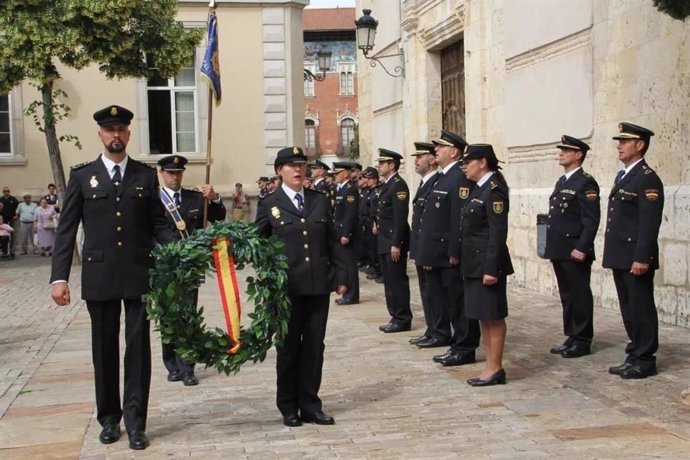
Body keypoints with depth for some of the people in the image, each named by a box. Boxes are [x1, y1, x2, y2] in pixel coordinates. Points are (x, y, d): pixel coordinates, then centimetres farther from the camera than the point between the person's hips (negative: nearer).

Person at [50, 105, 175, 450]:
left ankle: (135, 421, 6)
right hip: (99, 276, 0)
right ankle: (109, 417, 22)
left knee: (138, 346, 1)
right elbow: (66, 229, 2)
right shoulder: (82, 175, 4)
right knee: (104, 348, 9)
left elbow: (157, 224, 6)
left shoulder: (146, 175, 7)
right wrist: (59, 276, -6)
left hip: (139, 274, 0)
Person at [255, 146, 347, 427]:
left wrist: (341, 275, 5)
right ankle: (289, 408, 18)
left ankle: (310, 405, 17)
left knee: (314, 346, 6)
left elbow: (333, 242, 10)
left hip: (318, 286, 3)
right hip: (287, 287, -2)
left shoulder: (320, 201, 10)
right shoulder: (269, 205, 2)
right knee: (289, 348, 7)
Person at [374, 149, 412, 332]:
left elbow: (400, 217, -20)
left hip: (394, 241, -10)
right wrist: (378, 224, 8)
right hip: (385, 241, 10)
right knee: (389, 281, 14)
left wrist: (396, 244, -22)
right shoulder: (387, 185, 15)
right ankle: (395, 316, 22)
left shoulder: (398, 185, -15)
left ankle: (402, 320, 4)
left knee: (397, 280, -3)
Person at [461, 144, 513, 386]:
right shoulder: (479, 189, 14)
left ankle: (495, 369, 7)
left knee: (493, 317, -1)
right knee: (482, 316, 13)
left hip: (487, 263, -10)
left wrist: (491, 268, -22)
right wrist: (464, 260, 17)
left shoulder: (494, 190, -15)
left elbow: (498, 233, -20)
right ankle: (491, 366, 21)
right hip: (474, 264, 10)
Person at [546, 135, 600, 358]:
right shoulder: (562, 182, 17)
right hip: (559, 251, 9)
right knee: (566, 295, 13)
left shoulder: (586, 183, -10)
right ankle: (571, 337, 21)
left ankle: (582, 342, 7)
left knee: (579, 296, 0)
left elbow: (591, 220, -16)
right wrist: (552, 247, 17)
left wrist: (582, 248, -21)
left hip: (575, 251, -9)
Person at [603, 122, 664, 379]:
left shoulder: (647, 179, -12)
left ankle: (645, 361, 7)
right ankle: (634, 356, 22)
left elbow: (649, 222, -19)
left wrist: (641, 258, -22)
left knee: (641, 309, -1)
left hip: (636, 258, -9)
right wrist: (613, 254, 17)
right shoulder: (622, 176, 17)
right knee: (628, 309, 14)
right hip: (621, 257, 9)